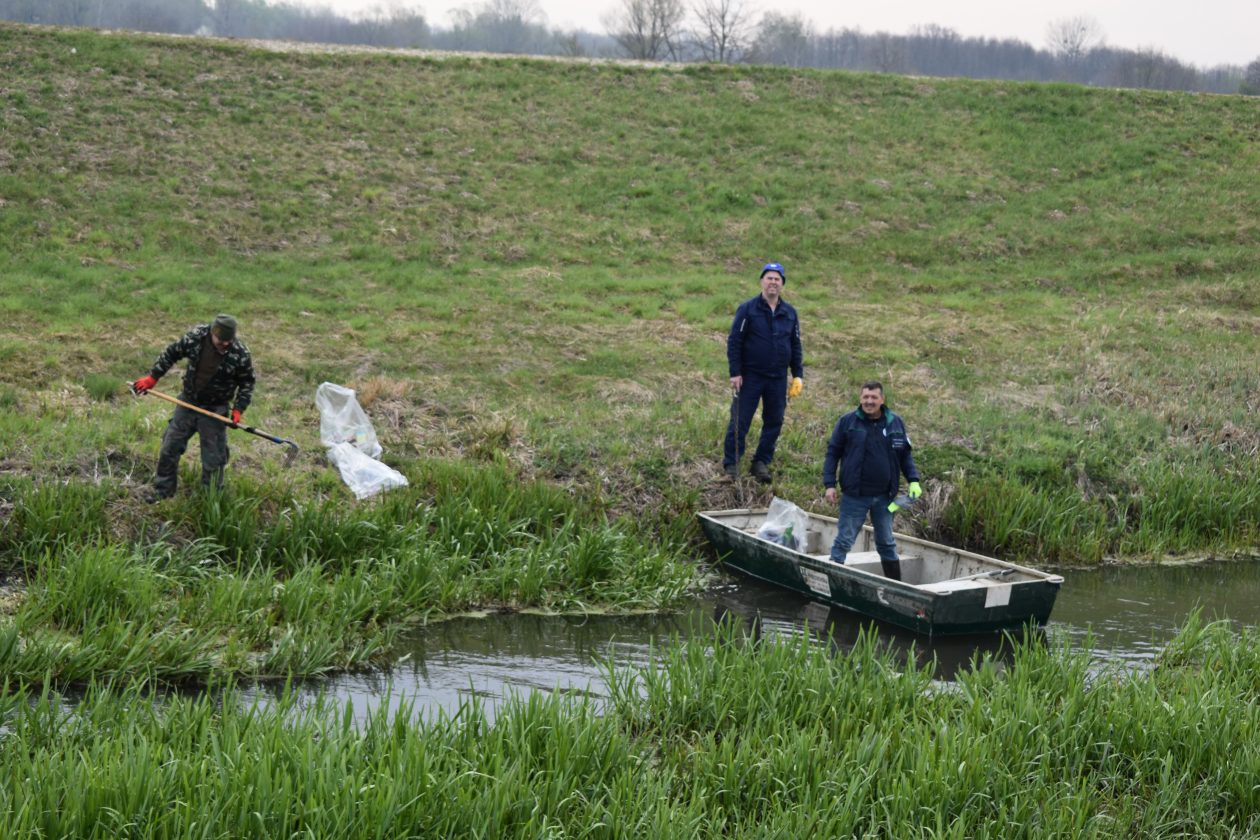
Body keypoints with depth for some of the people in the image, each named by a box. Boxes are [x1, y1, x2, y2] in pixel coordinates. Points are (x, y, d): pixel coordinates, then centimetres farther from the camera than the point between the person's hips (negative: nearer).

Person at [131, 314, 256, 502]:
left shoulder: (241, 354, -22)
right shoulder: (195, 337, -16)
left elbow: (247, 383, -5)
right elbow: (171, 353, 1)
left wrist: (238, 408, -14)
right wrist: (152, 377, 2)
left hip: (215, 411, -3)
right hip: (188, 402, 3)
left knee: (213, 458, 2)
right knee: (170, 448, 11)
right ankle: (163, 491, 28)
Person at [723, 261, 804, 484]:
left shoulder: (789, 313, 8)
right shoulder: (748, 309, -4)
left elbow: (795, 346, 14)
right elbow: (734, 342, -5)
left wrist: (798, 375, 8)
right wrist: (735, 373, -10)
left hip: (778, 379, 4)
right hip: (750, 376, -4)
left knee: (774, 422, 6)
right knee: (740, 421, -2)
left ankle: (762, 462, 18)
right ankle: (731, 464, 7)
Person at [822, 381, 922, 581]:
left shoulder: (895, 423, 4)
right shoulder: (847, 422, -3)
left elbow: (905, 455, 12)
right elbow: (832, 453, 0)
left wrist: (914, 481, 0)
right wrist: (829, 484, -7)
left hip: (884, 497, 3)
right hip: (854, 496, -3)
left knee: (887, 543, 14)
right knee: (843, 542, 0)